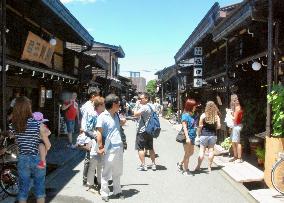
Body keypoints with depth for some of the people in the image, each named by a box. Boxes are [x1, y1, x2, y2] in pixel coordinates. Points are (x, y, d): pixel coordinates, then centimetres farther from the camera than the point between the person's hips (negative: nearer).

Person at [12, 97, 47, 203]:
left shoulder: (14, 125, -7)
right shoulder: (37, 123, -16)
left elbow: (18, 143, 0)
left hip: (22, 160, 3)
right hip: (37, 159, -2)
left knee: (23, 189, 16)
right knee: (40, 188, 15)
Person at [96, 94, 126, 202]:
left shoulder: (116, 115, 10)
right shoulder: (102, 116, -12)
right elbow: (99, 132, -13)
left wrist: (123, 121, 15)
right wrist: (100, 147, -16)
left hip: (119, 148, 7)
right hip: (109, 149, -7)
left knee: (117, 173, 18)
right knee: (106, 173, 3)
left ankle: (117, 191, 30)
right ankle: (104, 194, 15)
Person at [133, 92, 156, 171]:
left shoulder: (144, 107, -17)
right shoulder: (150, 107, 13)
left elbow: (135, 114, -24)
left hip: (142, 131, -9)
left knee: (140, 148, -1)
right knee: (150, 148, 14)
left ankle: (143, 165, 0)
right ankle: (153, 164, 18)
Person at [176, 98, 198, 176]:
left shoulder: (193, 115, 10)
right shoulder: (185, 115, -13)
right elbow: (184, 127, -17)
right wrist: (187, 137, -22)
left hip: (192, 137, 8)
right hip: (187, 137, -8)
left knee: (191, 152, 17)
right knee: (187, 153, 2)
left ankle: (180, 164, 32)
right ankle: (185, 170, 14)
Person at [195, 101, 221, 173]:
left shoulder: (203, 115, -8)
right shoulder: (216, 116, -2)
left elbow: (200, 126, -7)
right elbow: (218, 126, -2)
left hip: (204, 135, -2)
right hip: (213, 135, 2)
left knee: (202, 150, 3)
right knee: (211, 150, 9)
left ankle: (198, 166, 7)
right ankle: (209, 167, 14)